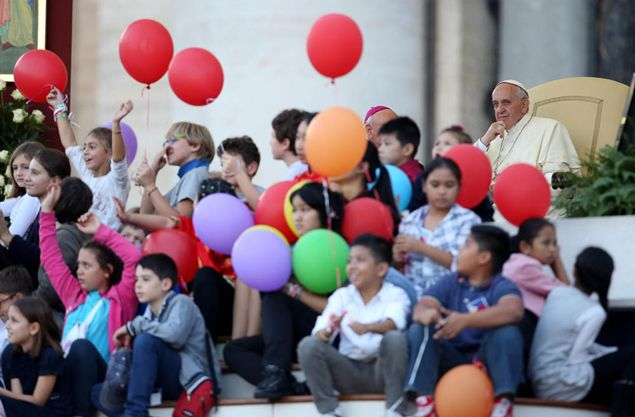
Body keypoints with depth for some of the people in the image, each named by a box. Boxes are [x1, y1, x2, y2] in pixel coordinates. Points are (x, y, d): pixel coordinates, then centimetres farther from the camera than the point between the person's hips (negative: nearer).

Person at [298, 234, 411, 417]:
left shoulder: (395, 295, 0)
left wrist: (368, 327, -45)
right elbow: (321, 330, -8)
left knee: (395, 338, -31)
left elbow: (394, 322, -24)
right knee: (308, 345, -19)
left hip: (381, 371, -2)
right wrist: (326, 333, -34)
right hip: (349, 372, 2)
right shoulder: (341, 295, 7)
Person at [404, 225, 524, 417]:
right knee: (418, 331, -18)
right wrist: (426, 313, -36)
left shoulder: (502, 287, -7)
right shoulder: (449, 283, 8)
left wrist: (465, 320, -43)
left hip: (486, 362, -3)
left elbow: (513, 311, -30)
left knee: (507, 332, -30)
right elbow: (422, 307, -7)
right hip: (450, 360, 4)